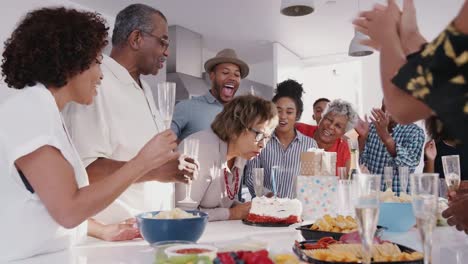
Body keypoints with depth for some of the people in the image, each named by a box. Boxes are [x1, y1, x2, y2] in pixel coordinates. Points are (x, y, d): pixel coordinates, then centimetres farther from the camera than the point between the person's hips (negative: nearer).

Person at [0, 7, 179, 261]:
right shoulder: (29, 110, -16)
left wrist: (104, 231, 8)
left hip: (49, 254, 8)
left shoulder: (42, 111, 10)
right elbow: (68, 210, -23)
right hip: (29, 256, -8)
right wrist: (142, 162, -19)